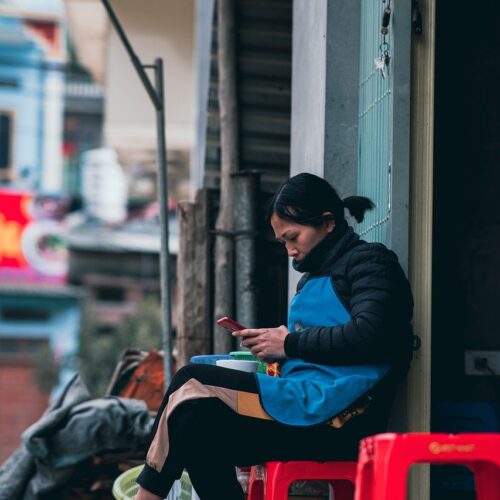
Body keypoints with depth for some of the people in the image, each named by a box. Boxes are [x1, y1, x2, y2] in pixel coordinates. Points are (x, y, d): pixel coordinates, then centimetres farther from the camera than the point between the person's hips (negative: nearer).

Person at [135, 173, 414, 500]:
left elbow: (368, 337, -17)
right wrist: (271, 343, 7)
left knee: (192, 383, -13)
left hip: (335, 410, -8)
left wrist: (291, 343, -8)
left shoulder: (370, 261, 0)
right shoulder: (316, 276, 27)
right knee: (196, 422, -13)